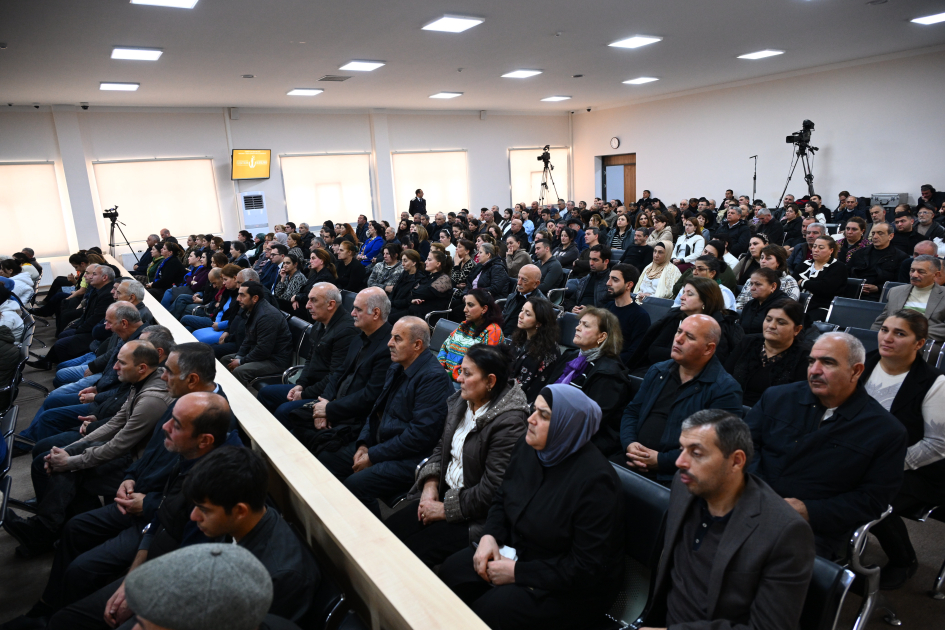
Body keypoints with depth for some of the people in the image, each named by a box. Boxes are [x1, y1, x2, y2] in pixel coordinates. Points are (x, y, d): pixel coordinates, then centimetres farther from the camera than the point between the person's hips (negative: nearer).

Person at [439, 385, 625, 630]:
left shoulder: (595, 480, -27)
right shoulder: (527, 447, -4)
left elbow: (587, 568, -25)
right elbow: (501, 498, 12)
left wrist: (517, 573, -21)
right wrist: (489, 536, -8)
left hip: (572, 587, -7)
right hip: (517, 552, 7)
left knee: (489, 610, -23)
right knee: (451, 571, -8)